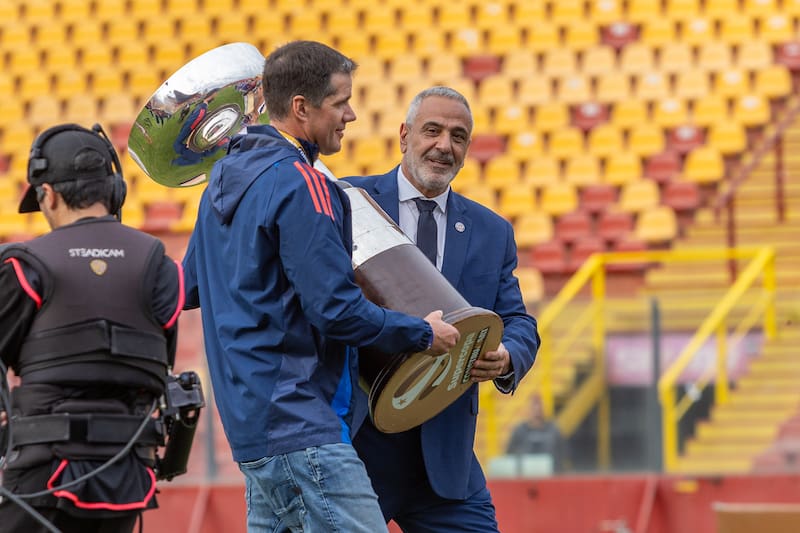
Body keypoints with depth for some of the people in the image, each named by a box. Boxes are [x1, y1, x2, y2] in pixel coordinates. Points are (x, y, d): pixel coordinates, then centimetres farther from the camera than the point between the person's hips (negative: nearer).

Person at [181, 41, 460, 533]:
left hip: (250, 414, 10)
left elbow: (192, 285, 25)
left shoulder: (225, 175, 16)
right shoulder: (299, 185, -15)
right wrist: (422, 334, -7)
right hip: (300, 424, -10)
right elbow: (336, 309, -18)